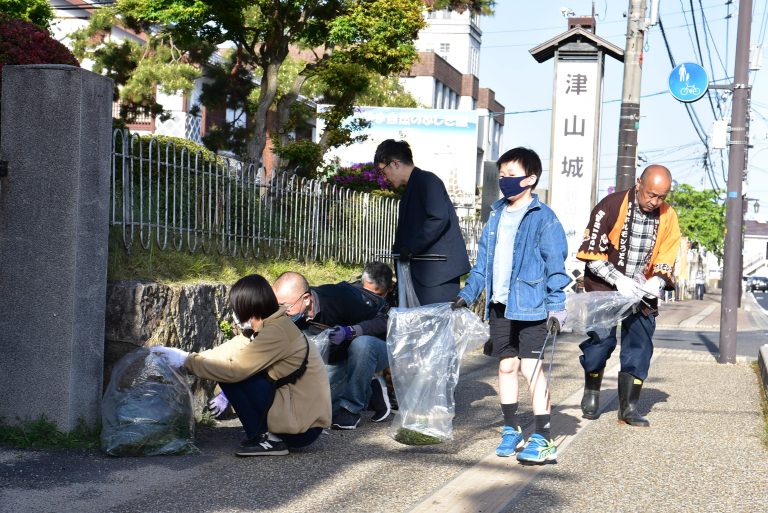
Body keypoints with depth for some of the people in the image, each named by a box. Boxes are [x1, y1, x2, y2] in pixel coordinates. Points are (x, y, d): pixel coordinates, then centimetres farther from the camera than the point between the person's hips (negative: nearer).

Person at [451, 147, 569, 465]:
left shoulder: (543, 218, -7)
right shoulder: (496, 215, 13)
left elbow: (556, 265, -9)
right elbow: (483, 261, 18)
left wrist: (556, 306, -14)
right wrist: (468, 294, 12)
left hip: (530, 306, -6)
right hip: (499, 305, 7)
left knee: (530, 367, -9)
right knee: (506, 365, 12)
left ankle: (542, 439, -4)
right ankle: (510, 431, 23)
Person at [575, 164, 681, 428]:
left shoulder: (668, 216, -2)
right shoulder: (612, 206, -15)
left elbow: (667, 258, 5)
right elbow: (591, 252, -15)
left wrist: (658, 281, -16)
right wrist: (618, 280, -24)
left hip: (642, 293, 4)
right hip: (605, 287, -4)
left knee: (639, 346, -1)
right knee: (601, 340, -5)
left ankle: (629, 408, 6)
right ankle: (591, 396, 18)